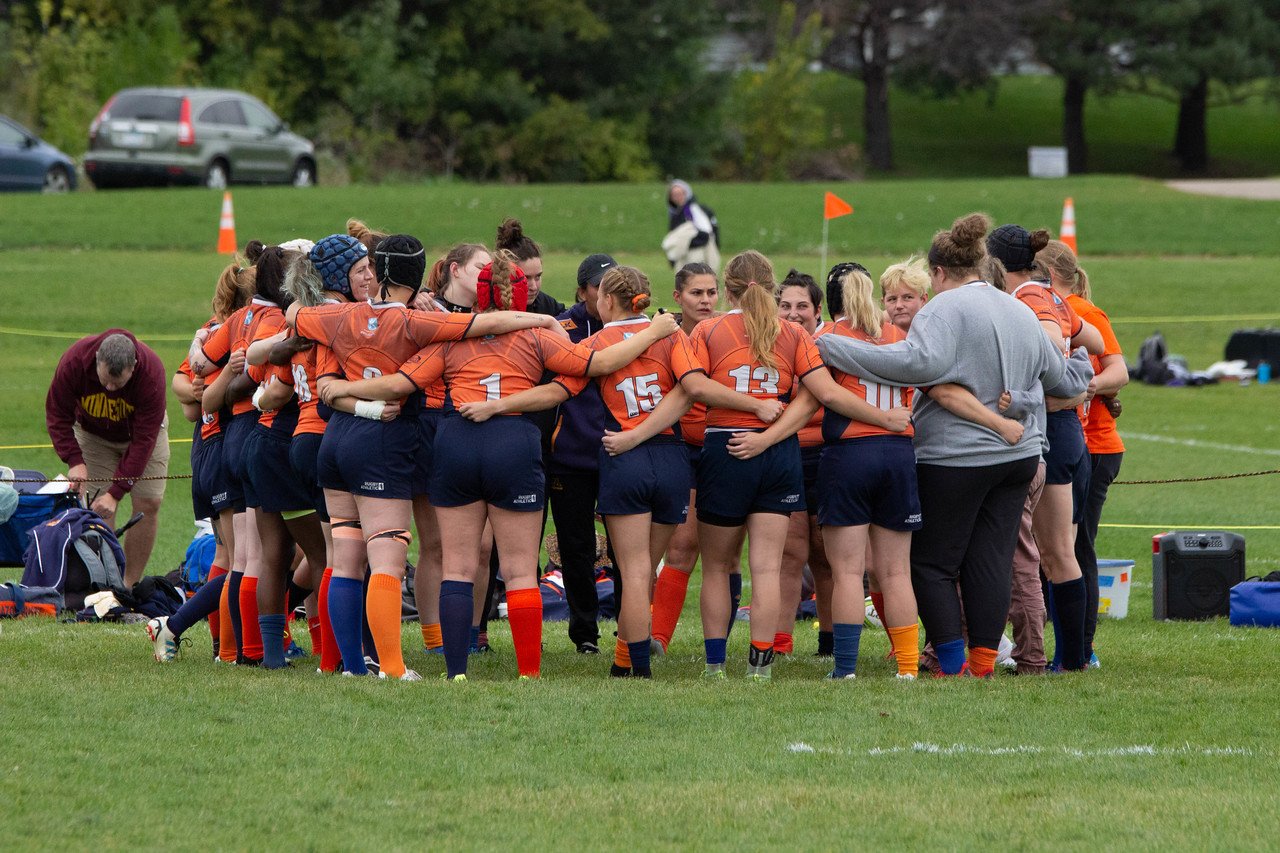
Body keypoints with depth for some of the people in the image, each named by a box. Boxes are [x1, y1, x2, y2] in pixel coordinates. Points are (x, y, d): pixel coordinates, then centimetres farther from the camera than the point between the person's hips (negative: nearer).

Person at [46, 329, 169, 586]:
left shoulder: (152, 371, -36)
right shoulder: (75, 360, -34)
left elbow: (144, 439, -33)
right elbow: (57, 413, -19)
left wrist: (116, 492, -37)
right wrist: (74, 460, -33)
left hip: (142, 431, -1)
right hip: (93, 434, 1)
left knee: (148, 503, -10)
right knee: (97, 509, -13)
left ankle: (131, 585, -2)